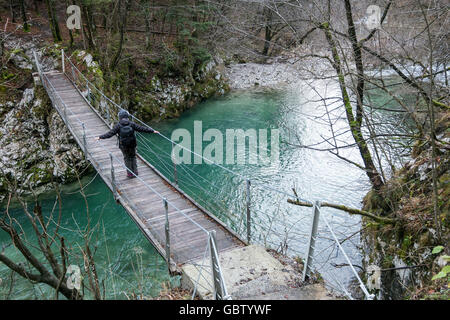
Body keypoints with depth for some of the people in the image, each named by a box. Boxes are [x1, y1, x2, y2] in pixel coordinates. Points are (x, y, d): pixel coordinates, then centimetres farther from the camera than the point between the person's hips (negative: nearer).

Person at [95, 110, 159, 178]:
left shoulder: (118, 125, -12)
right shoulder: (132, 124, -8)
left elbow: (110, 133, -11)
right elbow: (141, 128, -6)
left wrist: (100, 137, -3)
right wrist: (152, 131, 2)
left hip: (123, 146, -1)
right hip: (132, 144, 1)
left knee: (127, 158, 15)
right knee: (133, 157, 19)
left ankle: (130, 174, 17)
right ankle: (135, 172, 20)